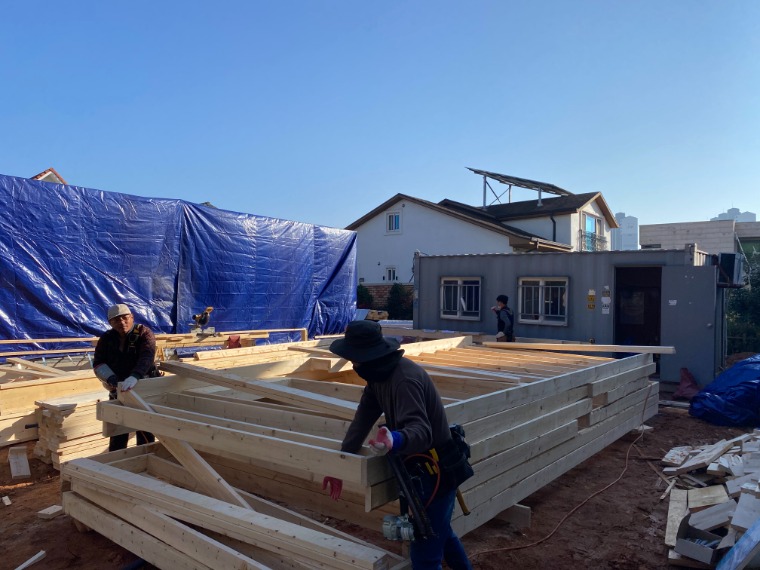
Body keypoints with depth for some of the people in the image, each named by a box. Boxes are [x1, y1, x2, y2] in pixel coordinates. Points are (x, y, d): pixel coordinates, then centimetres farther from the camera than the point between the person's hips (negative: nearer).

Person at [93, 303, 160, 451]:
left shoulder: (144, 333, -13)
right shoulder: (106, 338, 1)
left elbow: (146, 358, -30)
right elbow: (98, 363, -4)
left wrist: (134, 377, -47)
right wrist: (111, 378, -24)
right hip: (118, 392, 4)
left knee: (145, 434, 4)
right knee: (117, 434, 10)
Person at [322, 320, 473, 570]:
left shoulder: (404, 379, -30)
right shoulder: (380, 373, 1)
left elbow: (421, 432, -40)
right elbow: (362, 419, 3)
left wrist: (395, 440, -62)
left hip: (436, 470, -10)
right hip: (427, 467, 10)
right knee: (440, 532, 30)